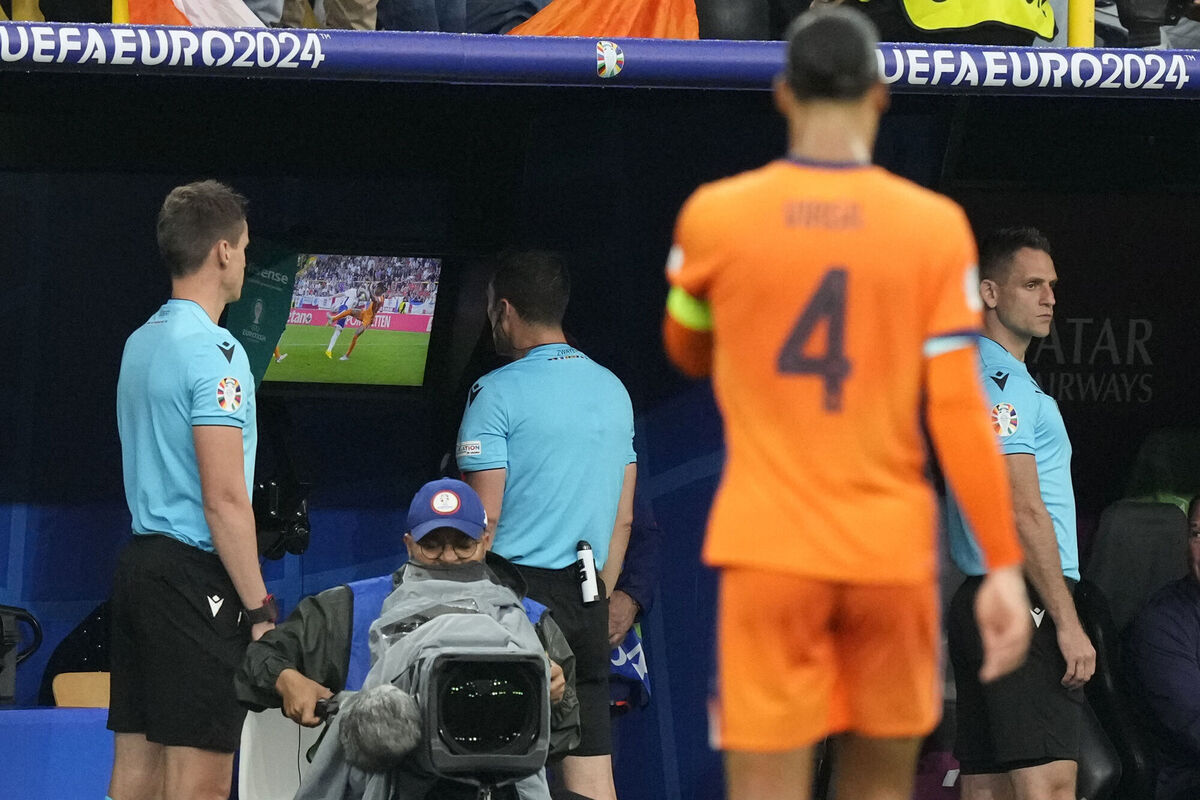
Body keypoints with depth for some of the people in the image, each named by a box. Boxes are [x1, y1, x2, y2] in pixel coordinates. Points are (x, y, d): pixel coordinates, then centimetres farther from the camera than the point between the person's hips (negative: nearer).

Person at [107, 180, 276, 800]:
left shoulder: (141, 342, 15)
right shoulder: (213, 352, -13)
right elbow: (225, 499, -18)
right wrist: (260, 610, -15)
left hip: (138, 560, 9)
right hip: (194, 574, -9)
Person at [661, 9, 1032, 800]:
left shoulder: (714, 215, -3)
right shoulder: (935, 226, -4)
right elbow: (959, 411, -6)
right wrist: (1005, 565, -1)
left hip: (768, 552, -1)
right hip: (892, 553, 1)